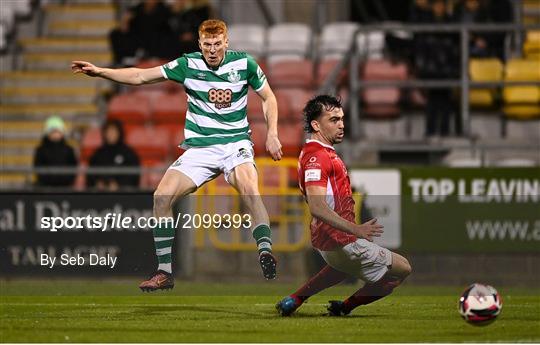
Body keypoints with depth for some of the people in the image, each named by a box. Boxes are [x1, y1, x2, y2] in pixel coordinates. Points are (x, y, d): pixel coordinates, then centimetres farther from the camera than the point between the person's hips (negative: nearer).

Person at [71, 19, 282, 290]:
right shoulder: (188, 65, -2)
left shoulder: (244, 64, -2)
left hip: (236, 144, -2)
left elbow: (268, 98, 12)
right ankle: (164, 273, -6)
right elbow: (140, 76, -2)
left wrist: (272, 133, 0)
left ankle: (265, 252, -37)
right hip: (199, 149, 2)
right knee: (162, 196, -14)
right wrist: (100, 72, -12)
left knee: (249, 189, -35)